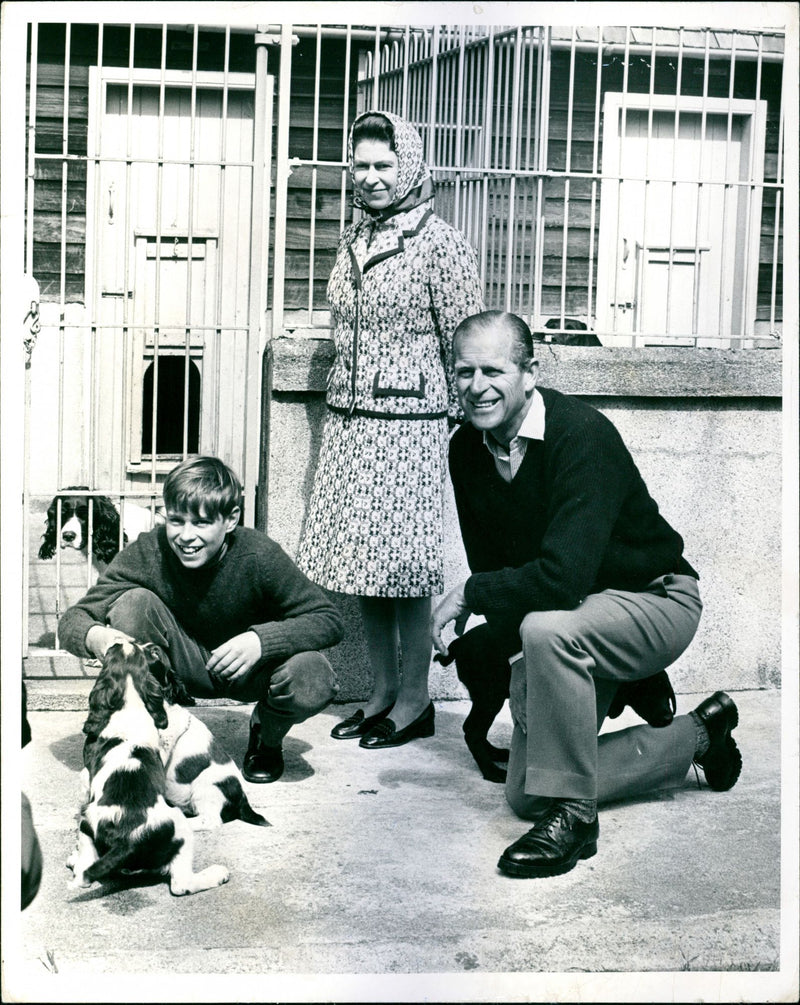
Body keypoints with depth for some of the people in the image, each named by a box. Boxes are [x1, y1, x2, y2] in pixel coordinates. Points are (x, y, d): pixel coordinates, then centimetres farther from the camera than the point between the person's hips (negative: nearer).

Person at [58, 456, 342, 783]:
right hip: (187, 669, 1)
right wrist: (95, 636, -46)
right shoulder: (148, 552, -23)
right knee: (132, 602, -27)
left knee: (314, 680, -33)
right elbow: (72, 619, -20)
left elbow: (329, 620, -22)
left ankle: (267, 737, 5)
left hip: (249, 669, -1)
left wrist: (261, 640, -39)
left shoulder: (258, 556, -26)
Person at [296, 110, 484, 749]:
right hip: (350, 420, 7)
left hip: (409, 422, -7)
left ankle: (415, 699, 11)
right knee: (361, 560, 10)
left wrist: (465, 423, -7)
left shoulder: (440, 244, -7)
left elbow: (465, 341, -7)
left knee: (403, 561, -2)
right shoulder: (355, 241, 14)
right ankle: (383, 691, 21)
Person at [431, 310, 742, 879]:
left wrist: (469, 595, -23)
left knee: (547, 628, -39)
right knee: (525, 794, 3)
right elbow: (487, 559, 3)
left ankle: (572, 817, -22)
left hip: (655, 601, -8)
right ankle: (698, 736, 23)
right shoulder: (468, 449, -6)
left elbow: (563, 577, -37)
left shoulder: (582, 435, -28)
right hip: (576, 620, 8)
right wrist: (518, 661, -6)